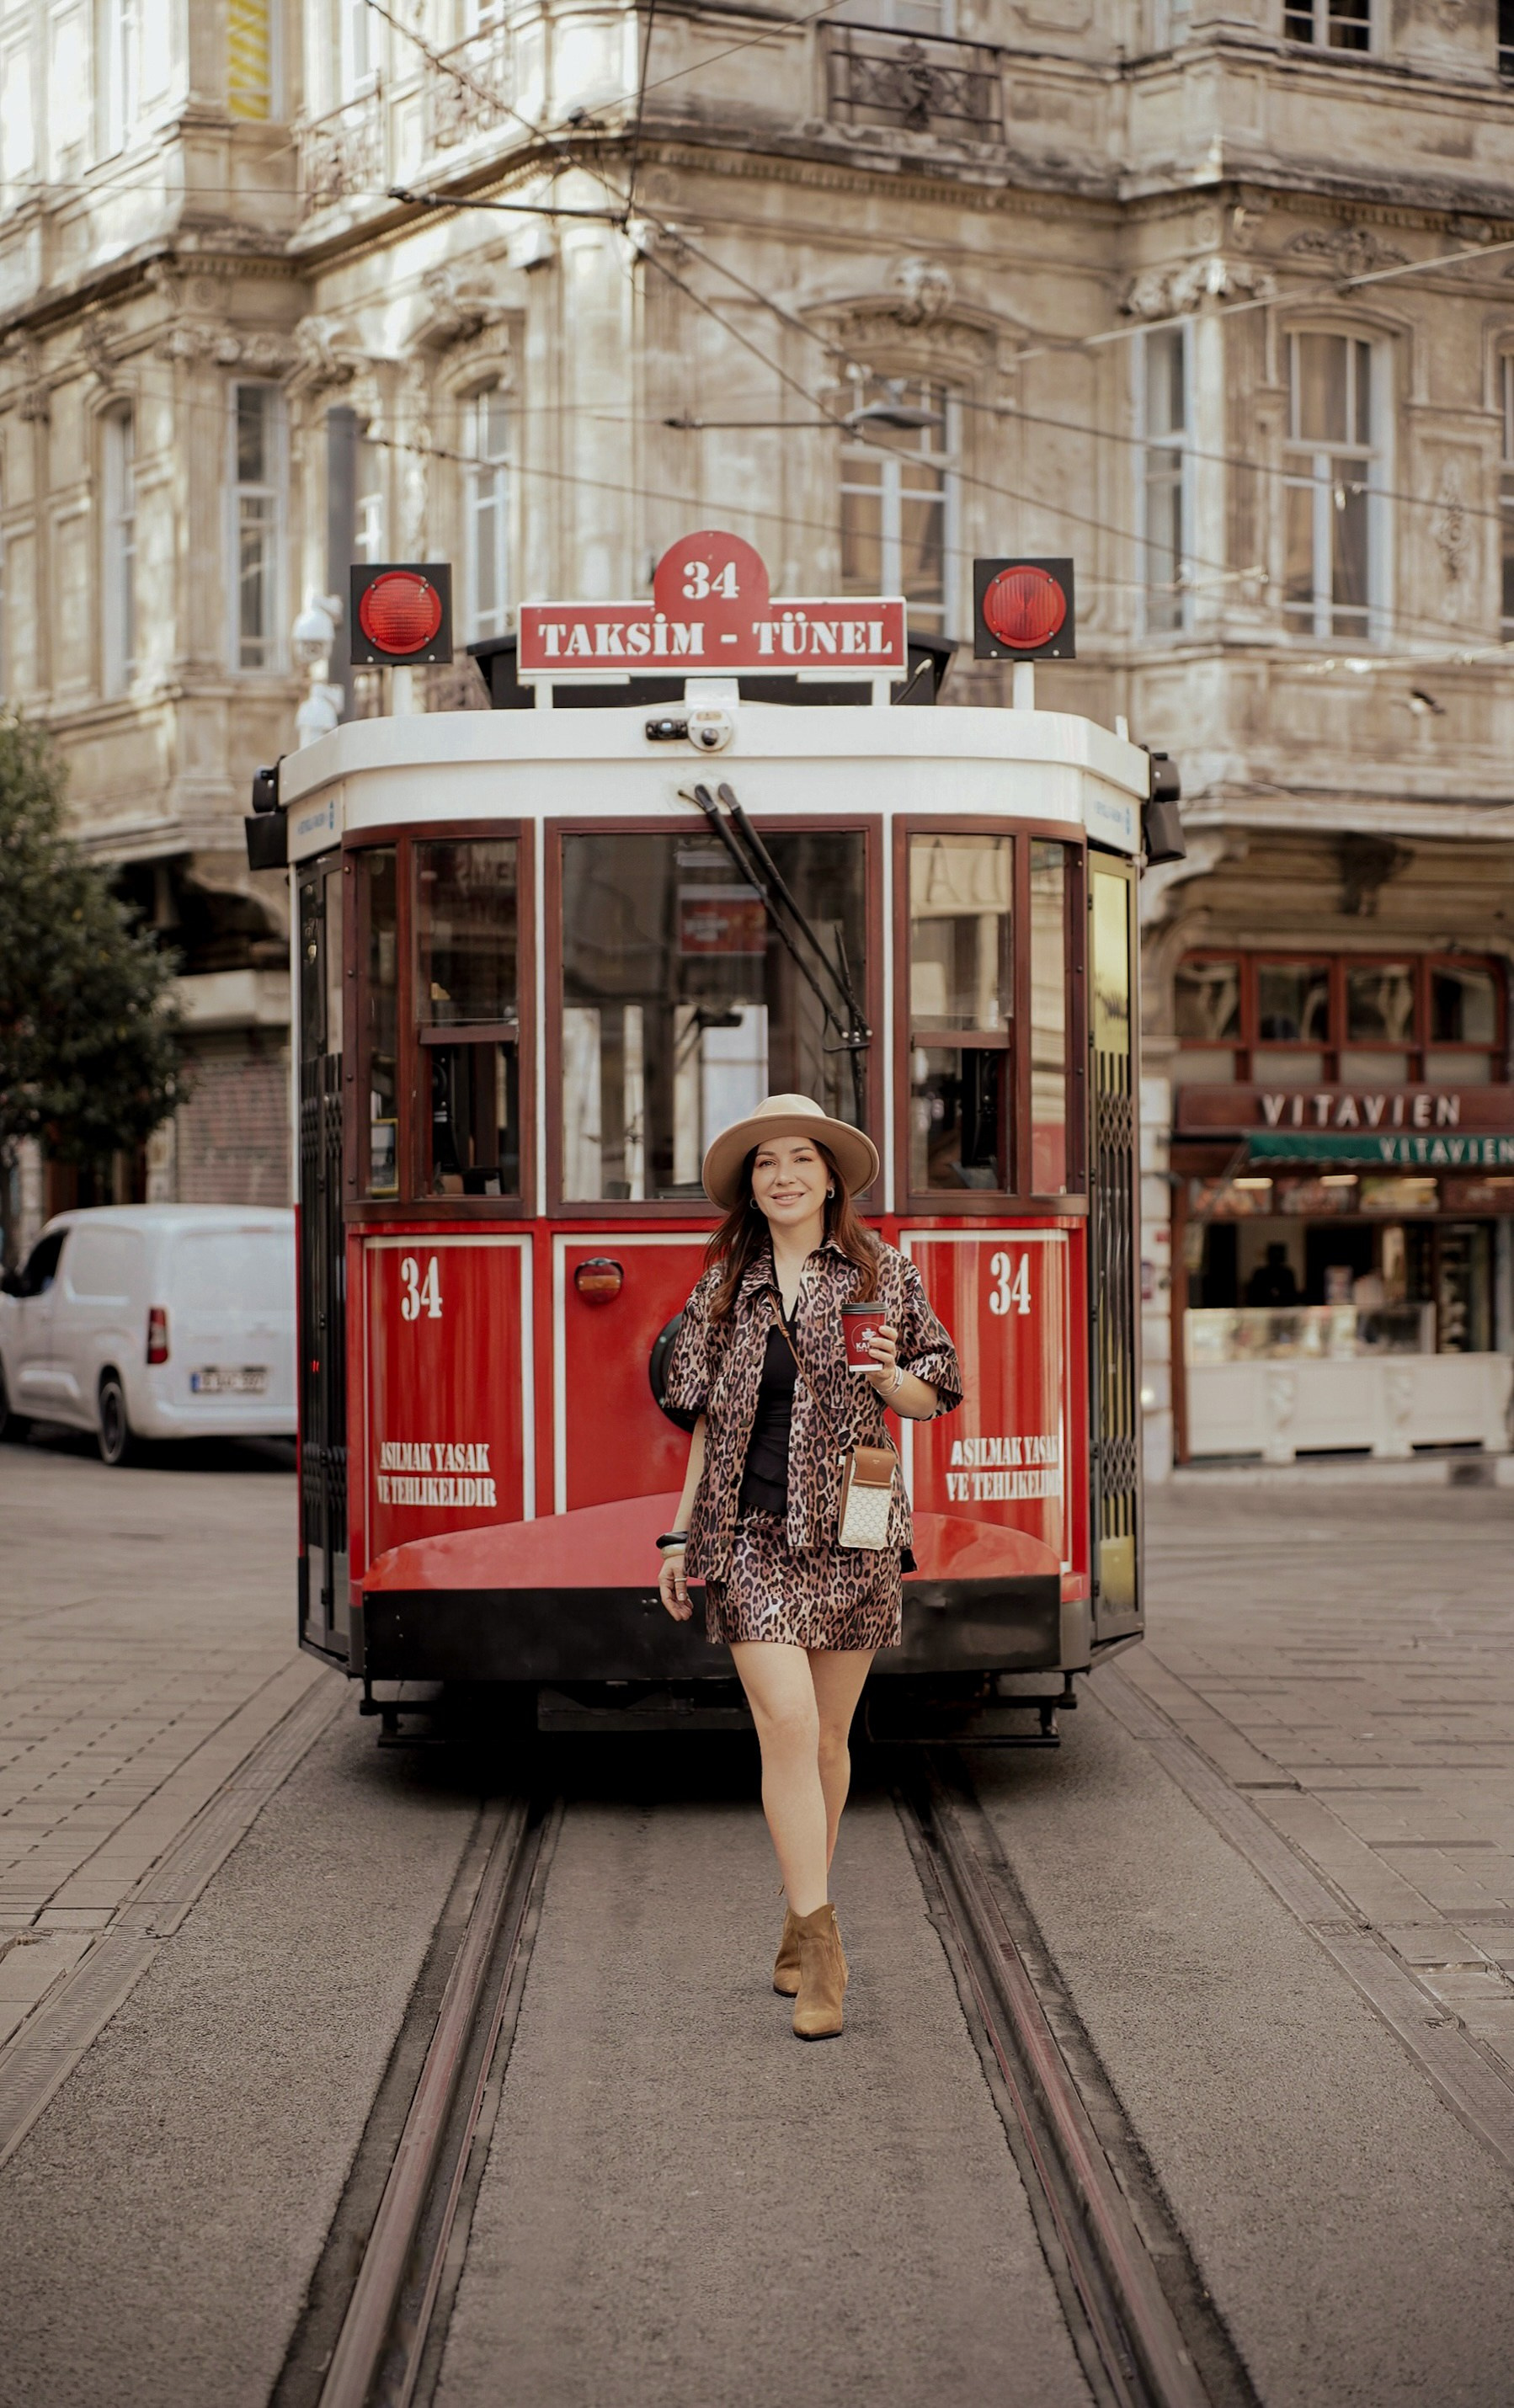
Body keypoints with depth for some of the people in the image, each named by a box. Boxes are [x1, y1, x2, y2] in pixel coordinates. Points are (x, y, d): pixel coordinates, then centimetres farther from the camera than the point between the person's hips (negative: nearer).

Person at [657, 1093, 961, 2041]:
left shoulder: (882, 1273, 5)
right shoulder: (725, 1287, 8)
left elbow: (935, 1395, 10)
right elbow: (708, 1420, 13)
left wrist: (889, 1377, -12)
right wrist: (678, 1537, 11)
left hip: (848, 1531, 1)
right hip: (751, 1533, 0)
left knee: (828, 1736, 8)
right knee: (788, 1724, -13)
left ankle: (805, 1920, 26)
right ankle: (820, 1946, -11)